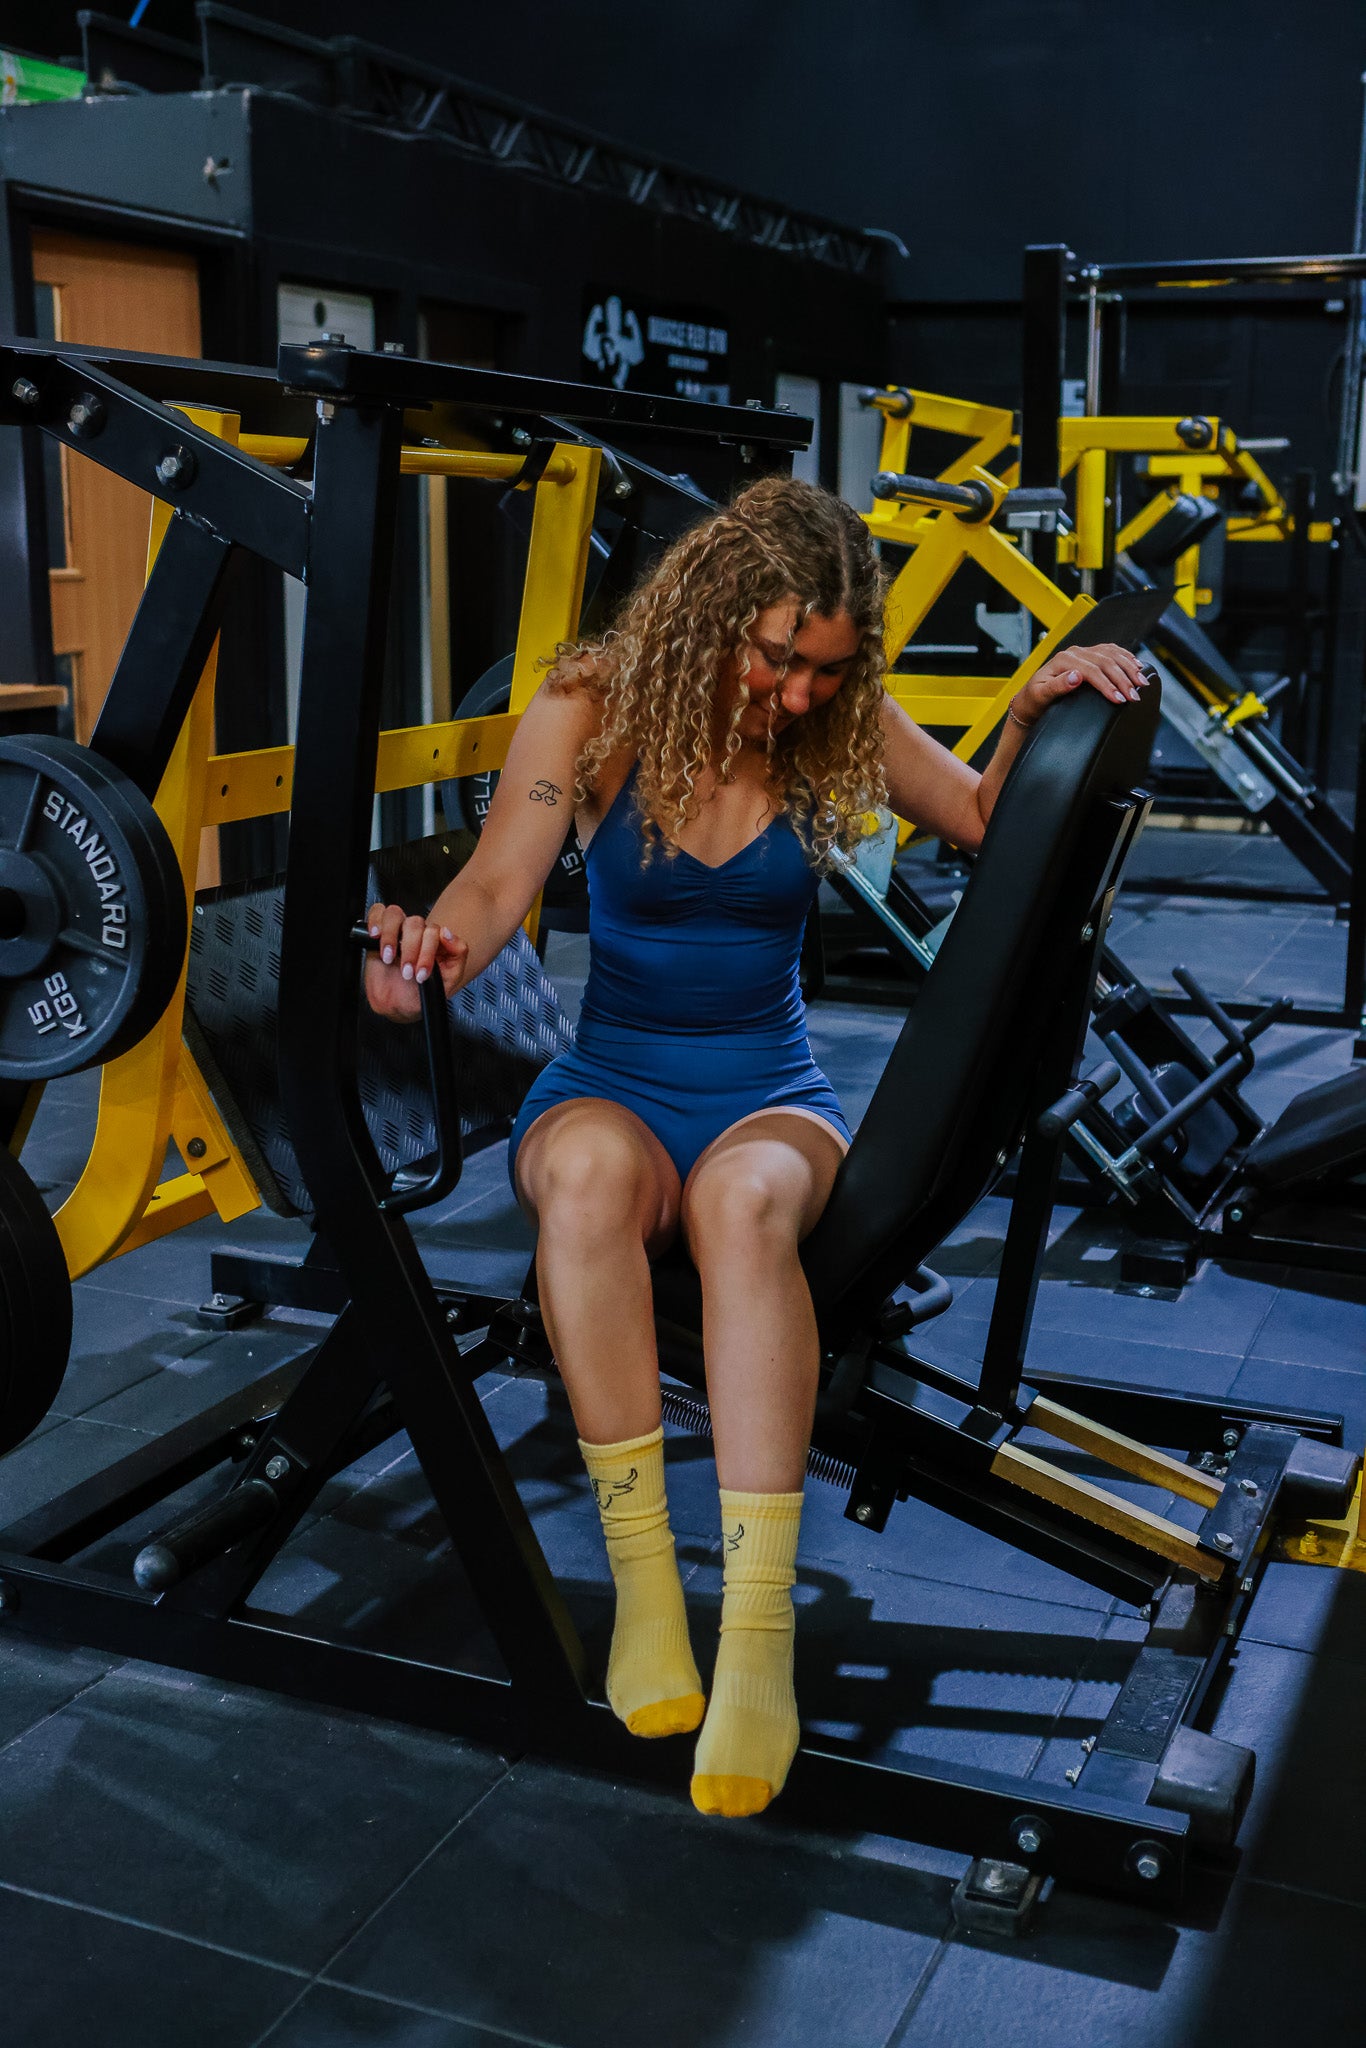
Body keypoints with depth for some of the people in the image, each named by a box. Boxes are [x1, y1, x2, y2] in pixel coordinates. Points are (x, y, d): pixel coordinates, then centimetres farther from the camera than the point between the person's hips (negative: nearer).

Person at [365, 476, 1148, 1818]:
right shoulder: (590, 712, -4)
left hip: (770, 1097, 1)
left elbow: (983, 821, 12)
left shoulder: (841, 726, 1)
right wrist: (429, 955, -36)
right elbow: (497, 883, -14)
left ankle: (760, 1630, -41)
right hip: (608, 1084, 0)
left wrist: (1032, 713, -8)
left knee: (745, 1199, -38)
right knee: (592, 1169, -39)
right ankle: (642, 1579, -33)